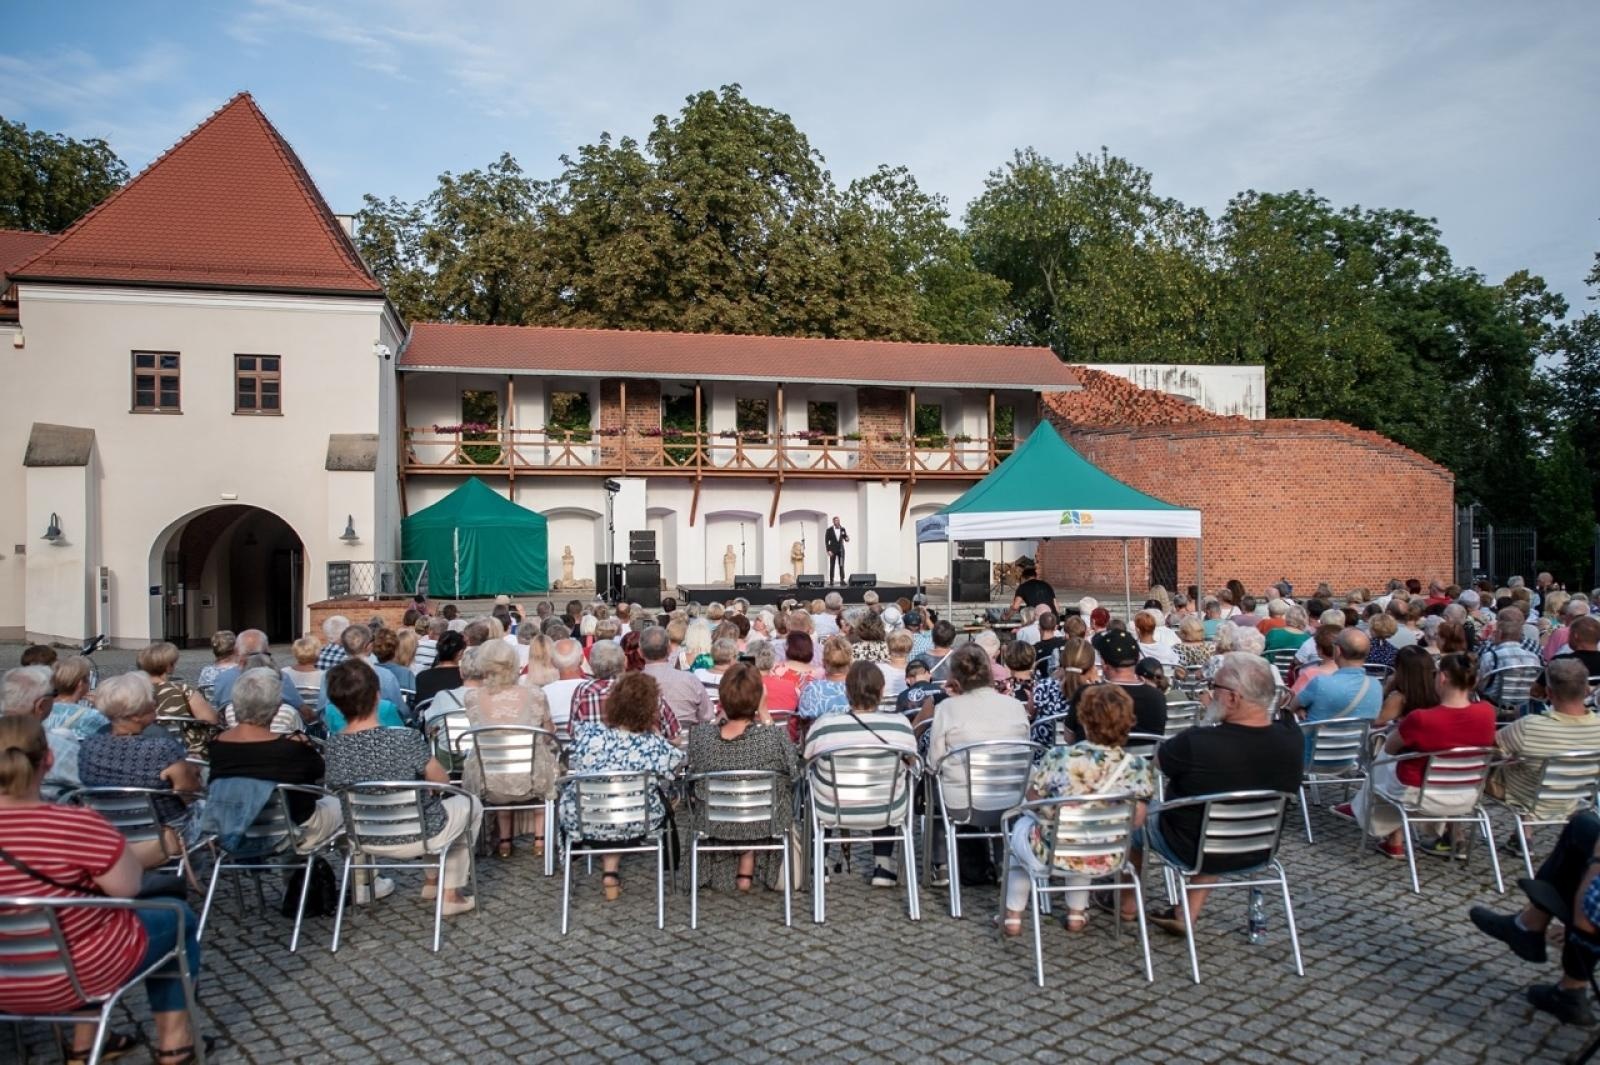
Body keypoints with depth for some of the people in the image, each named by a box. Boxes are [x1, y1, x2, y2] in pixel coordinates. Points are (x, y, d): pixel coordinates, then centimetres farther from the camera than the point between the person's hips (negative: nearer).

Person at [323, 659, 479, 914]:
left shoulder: (332, 748, -17)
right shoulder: (405, 739, -29)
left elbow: (336, 792, 2)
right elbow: (442, 781, -14)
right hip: (417, 836, -4)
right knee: (470, 803, 24)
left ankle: (365, 883, 41)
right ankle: (450, 894, 26)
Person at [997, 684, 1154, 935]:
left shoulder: (1058, 757, -22)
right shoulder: (1137, 767, -16)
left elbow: (1032, 798, -6)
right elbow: (1136, 821, -6)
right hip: (1105, 860, 3)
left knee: (1023, 825, 32)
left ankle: (1013, 916, 35)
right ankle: (1077, 914, 39)